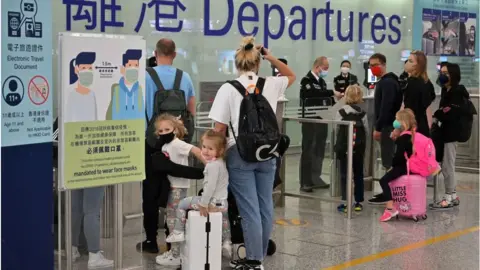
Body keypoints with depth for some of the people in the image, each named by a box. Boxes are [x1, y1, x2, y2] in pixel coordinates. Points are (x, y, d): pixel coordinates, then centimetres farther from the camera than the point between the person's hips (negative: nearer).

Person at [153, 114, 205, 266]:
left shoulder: (177, 144, -16)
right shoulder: (165, 146, 12)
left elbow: (196, 150, -27)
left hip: (178, 187, -10)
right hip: (170, 186, 10)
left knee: (175, 220, -6)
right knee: (171, 220, 16)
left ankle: (177, 256, -1)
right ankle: (174, 251, 25)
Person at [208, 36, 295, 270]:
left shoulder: (229, 88, -6)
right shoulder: (271, 85, 4)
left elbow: (219, 128, -9)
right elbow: (291, 76, 27)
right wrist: (272, 59, 15)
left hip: (240, 154, -3)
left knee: (249, 209, -2)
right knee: (264, 206, 11)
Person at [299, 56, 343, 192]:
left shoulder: (322, 82, 15)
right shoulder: (306, 80, -10)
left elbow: (325, 99, 15)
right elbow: (315, 93, -28)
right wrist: (333, 93, -30)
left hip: (322, 121, 8)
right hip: (310, 121, -8)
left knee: (319, 151, 11)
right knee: (308, 151, -3)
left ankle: (316, 179, 19)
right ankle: (305, 182, 0)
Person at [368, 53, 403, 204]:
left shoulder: (388, 82, -15)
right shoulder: (383, 82, 18)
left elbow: (386, 108, -23)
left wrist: (378, 128, -22)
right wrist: (378, 126, 19)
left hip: (388, 126, -11)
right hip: (386, 125, 11)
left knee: (388, 161, -9)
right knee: (389, 160, 12)